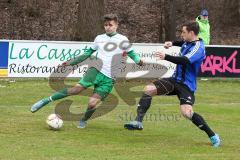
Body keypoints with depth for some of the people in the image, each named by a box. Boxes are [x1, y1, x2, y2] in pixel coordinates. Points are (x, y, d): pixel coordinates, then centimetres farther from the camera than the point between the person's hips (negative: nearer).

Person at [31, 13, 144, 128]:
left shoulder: (122, 40, 3)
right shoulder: (99, 38, 13)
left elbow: (132, 53, 5)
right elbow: (88, 53, 24)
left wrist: (139, 61, -18)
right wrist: (71, 62, 21)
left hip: (109, 79, -2)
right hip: (96, 70, 2)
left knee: (92, 103, -15)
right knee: (77, 88, -21)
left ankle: (83, 121, 15)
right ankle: (46, 100, -13)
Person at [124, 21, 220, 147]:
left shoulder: (198, 47, -20)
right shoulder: (187, 43, 7)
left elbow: (184, 61, -37)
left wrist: (166, 57, -44)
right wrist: (173, 43, 21)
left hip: (186, 85, -9)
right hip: (175, 79, 9)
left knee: (186, 112, -26)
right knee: (148, 89, -4)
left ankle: (212, 136, -14)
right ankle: (138, 122, 1)